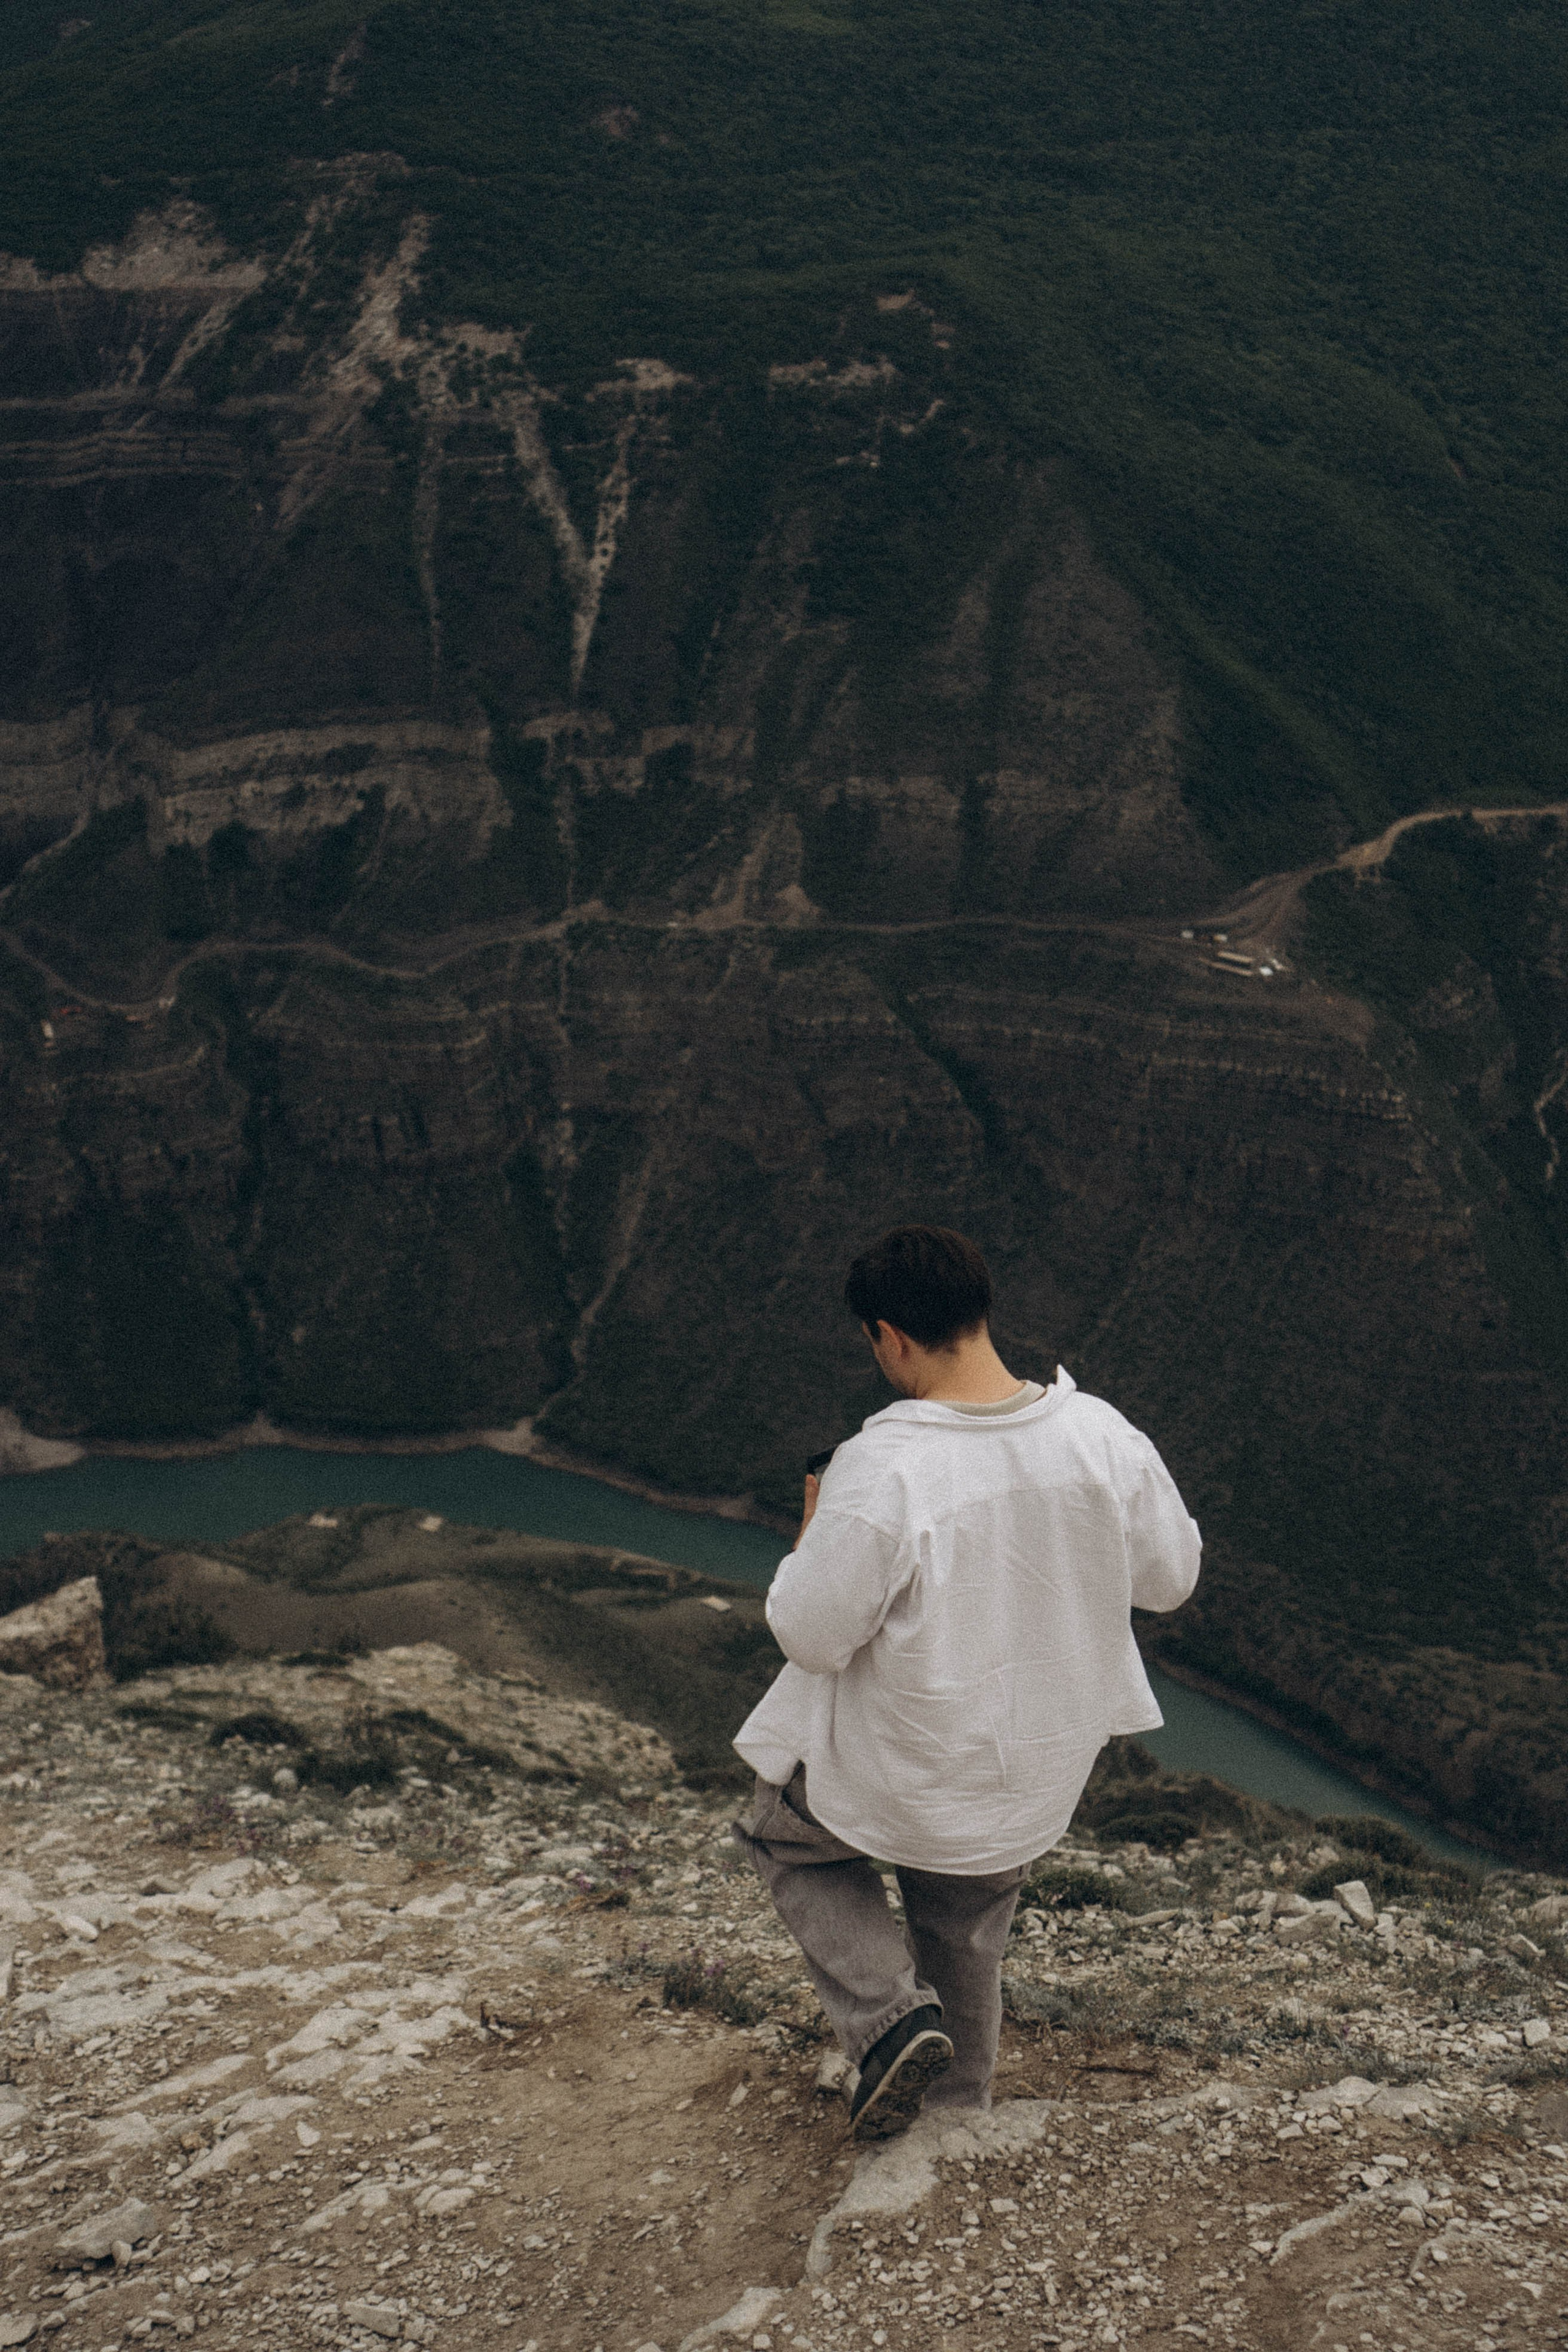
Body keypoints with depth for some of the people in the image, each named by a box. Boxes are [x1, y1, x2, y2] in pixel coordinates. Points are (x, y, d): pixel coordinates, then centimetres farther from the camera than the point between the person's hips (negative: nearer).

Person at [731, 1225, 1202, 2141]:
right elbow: (1170, 1577, -2)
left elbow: (811, 1636, -22)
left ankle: (890, 2014, 12)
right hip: (1040, 1775, 5)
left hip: (899, 1775, -5)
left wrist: (815, 1531, -4)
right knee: (969, 1924, 32)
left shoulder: (879, 1471, -31)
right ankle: (958, 2101, 51)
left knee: (786, 1837, 28)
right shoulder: (1102, 1436, -16)